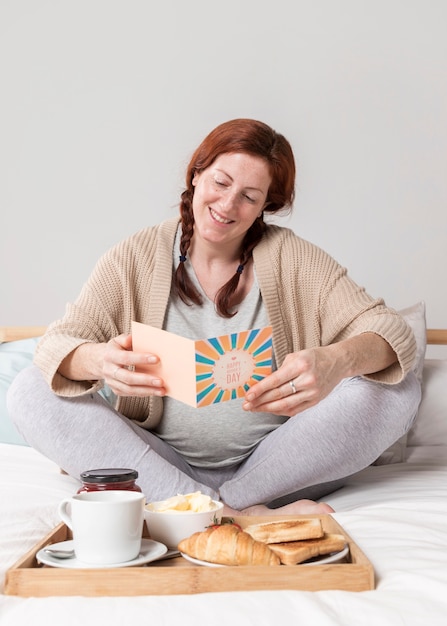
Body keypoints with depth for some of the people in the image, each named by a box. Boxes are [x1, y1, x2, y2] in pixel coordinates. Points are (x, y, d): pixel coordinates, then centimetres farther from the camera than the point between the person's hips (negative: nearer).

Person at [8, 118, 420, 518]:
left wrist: (337, 361, -33)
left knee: (399, 389, -19)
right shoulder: (134, 259, 1)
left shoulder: (291, 258, 0)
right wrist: (98, 360, -33)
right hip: (161, 463, 1)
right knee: (30, 392, -20)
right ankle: (246, 514, -29)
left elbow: (394, 333, -9)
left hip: (272, 465, 0)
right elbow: (56, 345, -7)